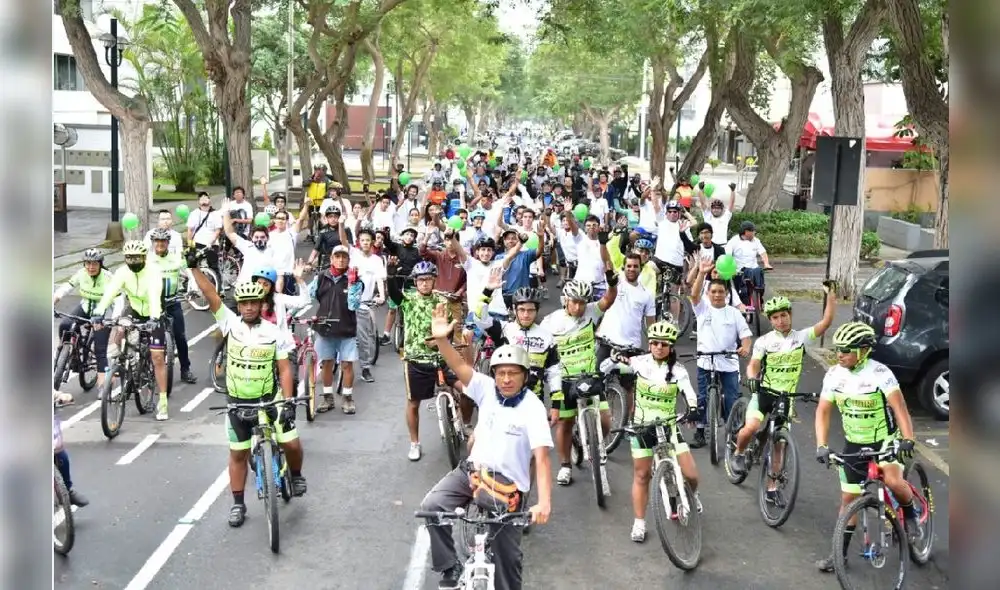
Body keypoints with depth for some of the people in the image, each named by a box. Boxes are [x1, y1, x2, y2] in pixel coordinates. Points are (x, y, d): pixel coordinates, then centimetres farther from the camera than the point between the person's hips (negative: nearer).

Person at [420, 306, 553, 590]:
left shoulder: (533, 408, -17)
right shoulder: (487, 389, -4)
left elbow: (541, 457, -24)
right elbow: (459, 366, -18)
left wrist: (544, 502, -36)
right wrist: (441, 339, -38)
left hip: (507, 484, -4)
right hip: (472, 470, 4)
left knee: (506, 555, 5)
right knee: (432, 506, -18)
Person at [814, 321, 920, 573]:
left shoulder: (879, 373, -21)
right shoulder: (834, 374, -8)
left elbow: (899, 407, -26)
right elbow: (823, 411, -6)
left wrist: (908, 440, -40)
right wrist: (821, 446, -18)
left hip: (885, 439, -4)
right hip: (854, 443, 4)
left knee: (893, 480, -30)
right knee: (848, 498, 7)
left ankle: (911, 514, 2)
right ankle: (840, 553, 18)